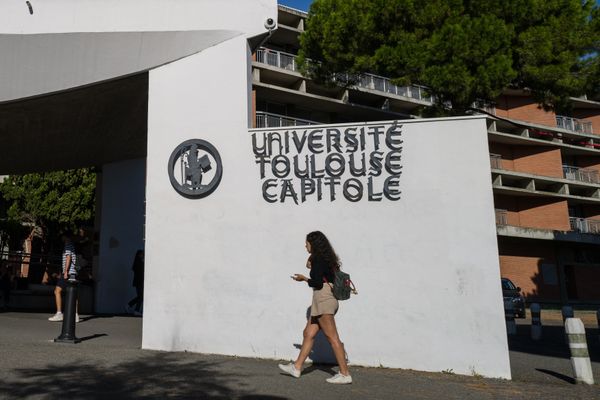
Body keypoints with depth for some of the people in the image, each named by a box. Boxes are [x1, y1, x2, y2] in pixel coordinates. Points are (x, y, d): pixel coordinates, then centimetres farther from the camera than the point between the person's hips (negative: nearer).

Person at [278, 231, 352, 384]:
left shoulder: (318, 259, -11)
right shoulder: (324, 259, 18)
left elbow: (317, 283, -16)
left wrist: (304, 278, 0)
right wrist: (312, 267, 7)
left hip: (323, 299, -10)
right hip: (321, 301, 10)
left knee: (332, 337, -8)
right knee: (308, 333, 13)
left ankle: (345, 374, -5)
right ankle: (296, 367, 20)